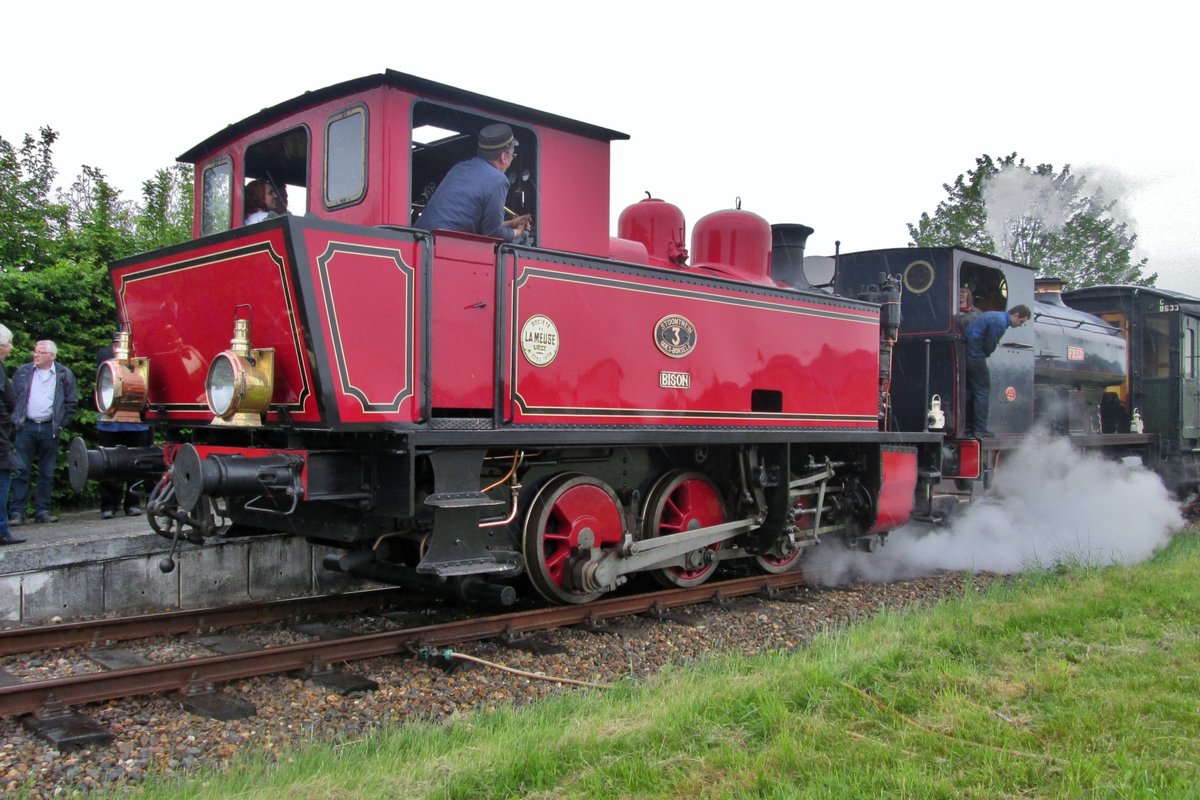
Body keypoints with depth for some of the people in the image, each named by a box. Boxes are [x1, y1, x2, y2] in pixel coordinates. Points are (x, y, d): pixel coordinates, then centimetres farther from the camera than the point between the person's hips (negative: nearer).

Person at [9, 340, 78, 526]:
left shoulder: (64, 375, 4)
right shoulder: (22, 371, 7)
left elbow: (72, 403, 9)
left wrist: (61, 424, 2)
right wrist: (16, 420, 1)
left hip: (50, 429, 0)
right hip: (26, 428, 0)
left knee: (46, 473, 5)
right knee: (21, 471, -3)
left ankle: (42, 511, 11)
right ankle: (17, 512, -1)